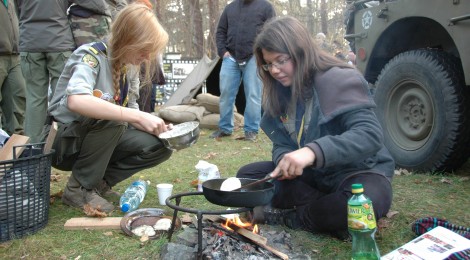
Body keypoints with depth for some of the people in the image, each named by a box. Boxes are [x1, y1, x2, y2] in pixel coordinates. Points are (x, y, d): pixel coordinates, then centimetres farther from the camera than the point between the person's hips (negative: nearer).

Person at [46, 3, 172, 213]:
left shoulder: (130, 68, 0)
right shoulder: (91, 55, -22)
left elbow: (130, 113, 5)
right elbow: (76, 101, -43)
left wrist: (158, 128, -15)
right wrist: (138, 117, -42)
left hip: (99, 141, 7)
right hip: (64, 142, -6)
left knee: (159, 146, -11)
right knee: (109, 119, -35)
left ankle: (98, 182, 2)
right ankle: (79, 188, -15)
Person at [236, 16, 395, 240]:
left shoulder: (339, 80, -19)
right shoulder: (280, 92, 3)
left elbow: (371, 134, -32)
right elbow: (281, 144, 4)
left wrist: (313, 151, -46)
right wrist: (285, 161, -21)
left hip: (357, 172, -6)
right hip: (313, 175, 7)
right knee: (247, 175, -7)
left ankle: (291, 216, -14)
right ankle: (330, 215, -15)